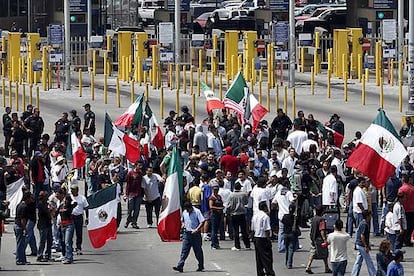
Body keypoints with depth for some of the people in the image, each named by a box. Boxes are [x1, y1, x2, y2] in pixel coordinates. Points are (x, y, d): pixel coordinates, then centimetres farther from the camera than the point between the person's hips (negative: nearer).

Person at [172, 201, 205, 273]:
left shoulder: (197, 212, -9)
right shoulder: (184, 212, 8)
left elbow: (202, 222, -11)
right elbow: (182, 220, 26)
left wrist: (196, 229, -21)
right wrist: (183, 224, 3)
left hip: (195, 234, -4)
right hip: (186, 233, 4)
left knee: (198, 250, 6)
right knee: (184, 250, -3)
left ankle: (201, 266, 19)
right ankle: (180, 266, -9)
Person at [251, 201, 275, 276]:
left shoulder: (255, 216, 10)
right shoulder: (265, 216, -14)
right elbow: (267, 230, -18)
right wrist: (269, 239, -13)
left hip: (256, 238, 8)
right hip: (263, 239, -8)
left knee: (259, 258, 11)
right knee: (267, 258, -4)